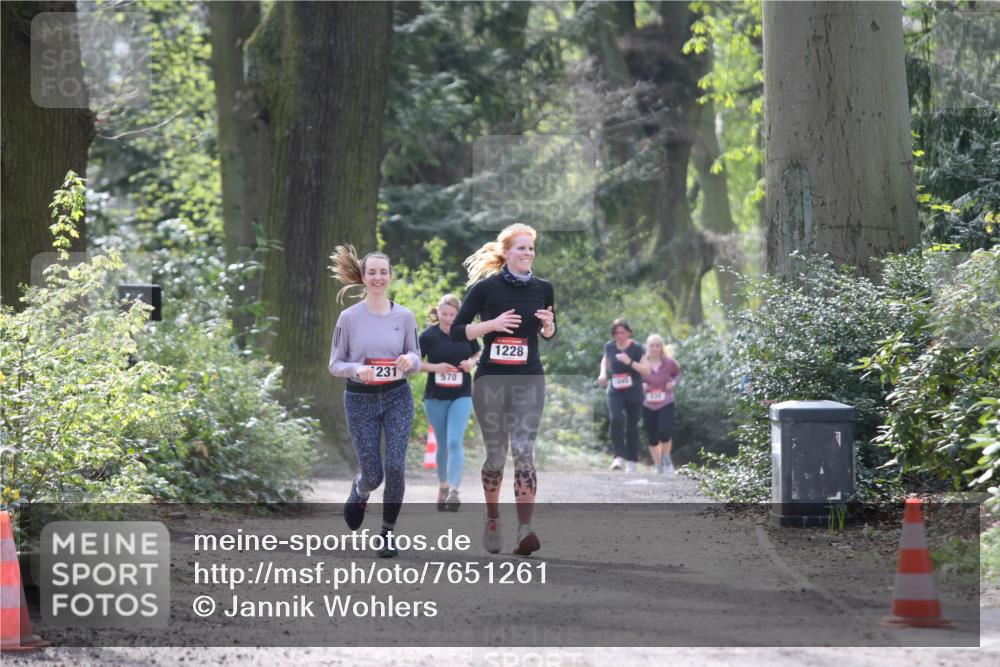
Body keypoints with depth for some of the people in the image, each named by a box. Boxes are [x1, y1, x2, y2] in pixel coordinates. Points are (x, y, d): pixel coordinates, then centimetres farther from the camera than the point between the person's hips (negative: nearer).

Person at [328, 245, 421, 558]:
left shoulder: (404, 317, 0)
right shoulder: (349, 318, -4)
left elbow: (416, 361, 8)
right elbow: (335, 364, 1)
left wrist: (410, 360, -16)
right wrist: (357, 369, -20)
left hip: (397, 398, 1)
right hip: (360, 400, -1)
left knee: (395, 467, -12)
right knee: (373, 474, -2)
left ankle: (388, 533, 5)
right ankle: (359, 491, 38)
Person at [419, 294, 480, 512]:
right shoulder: (428, 336, -5)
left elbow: (478, 354, 16)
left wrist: (471, 362, -7)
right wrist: (435, 367, -17)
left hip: (461, 396, 0)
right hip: (435, 398, 0)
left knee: (455, 441, -15)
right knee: (442, 444, 9)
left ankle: (454, 491, -22)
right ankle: (442, 486, 28)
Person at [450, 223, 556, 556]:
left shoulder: (542, 288, 5)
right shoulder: (486, 287, -4)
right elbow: (456, 331, -3)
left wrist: (549, 325, -4)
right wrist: (492, 324, -17)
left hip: (529, 380, 1)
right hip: (491, 379, -1)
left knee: (523, 451, -13)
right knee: (496, 454, 6)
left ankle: (525, 530, -22)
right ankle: (492, 521, 27)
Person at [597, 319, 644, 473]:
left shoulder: (636, 348, -9)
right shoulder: (609, 346, -1)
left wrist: (629, 362, -26)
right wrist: (603, 373, 1)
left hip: (634, 393, -1)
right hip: (615, 392, 1)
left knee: (632, 426, 5)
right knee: (616, 420, -23)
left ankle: (631, 462, 18)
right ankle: (619, 457, -21)